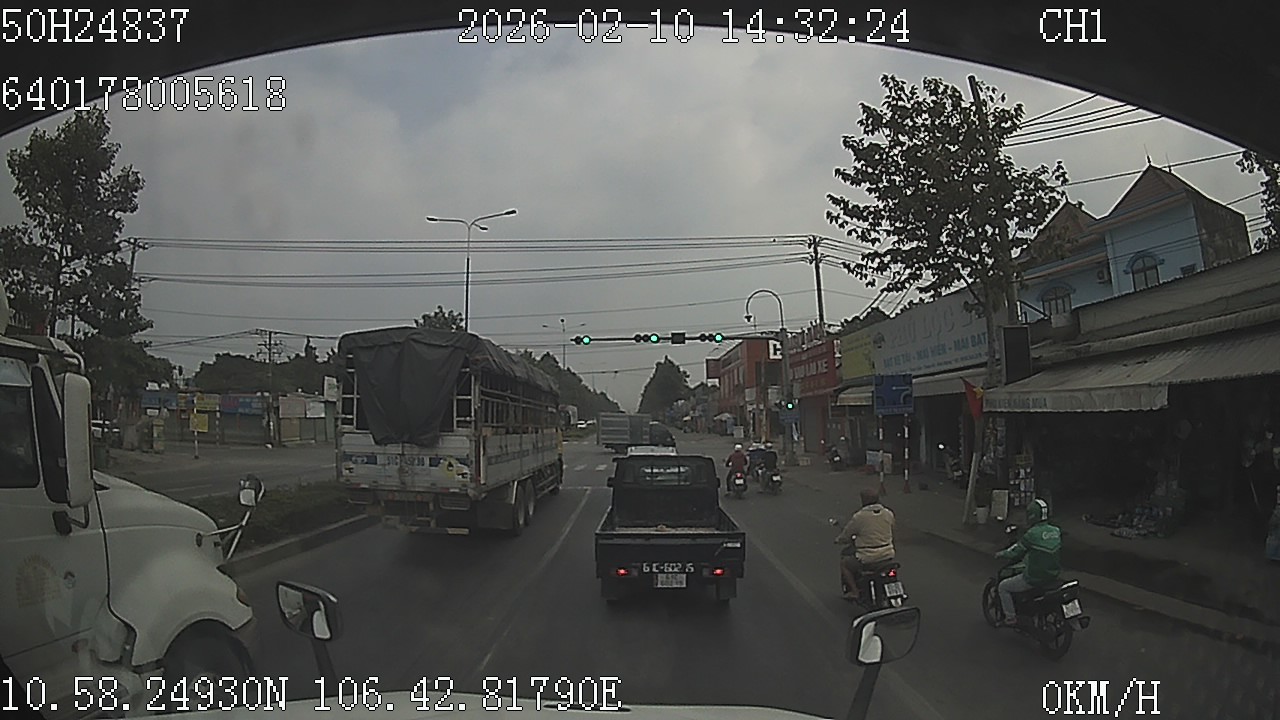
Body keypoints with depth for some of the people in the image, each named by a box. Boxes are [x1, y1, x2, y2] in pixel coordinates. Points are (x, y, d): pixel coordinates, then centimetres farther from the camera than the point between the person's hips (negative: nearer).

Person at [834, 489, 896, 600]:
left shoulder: (859, 517, -14)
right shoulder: (888, 513, 0)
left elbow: (845, 537, -4)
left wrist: (839, 540, 18)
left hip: (867, 558, -5)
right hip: (888, 555, 5)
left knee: (844, 563, 17)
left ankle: (854, 591, 9)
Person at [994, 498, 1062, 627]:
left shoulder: (1032, 534, -22)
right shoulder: (1056, 531, 0)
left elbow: (1015, 552, -14)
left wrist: (1000, 554, 5)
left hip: (1034, 579, -8)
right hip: (1053, 576, 8)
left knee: (1003, 587, 11)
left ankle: (1010, 617, 12)